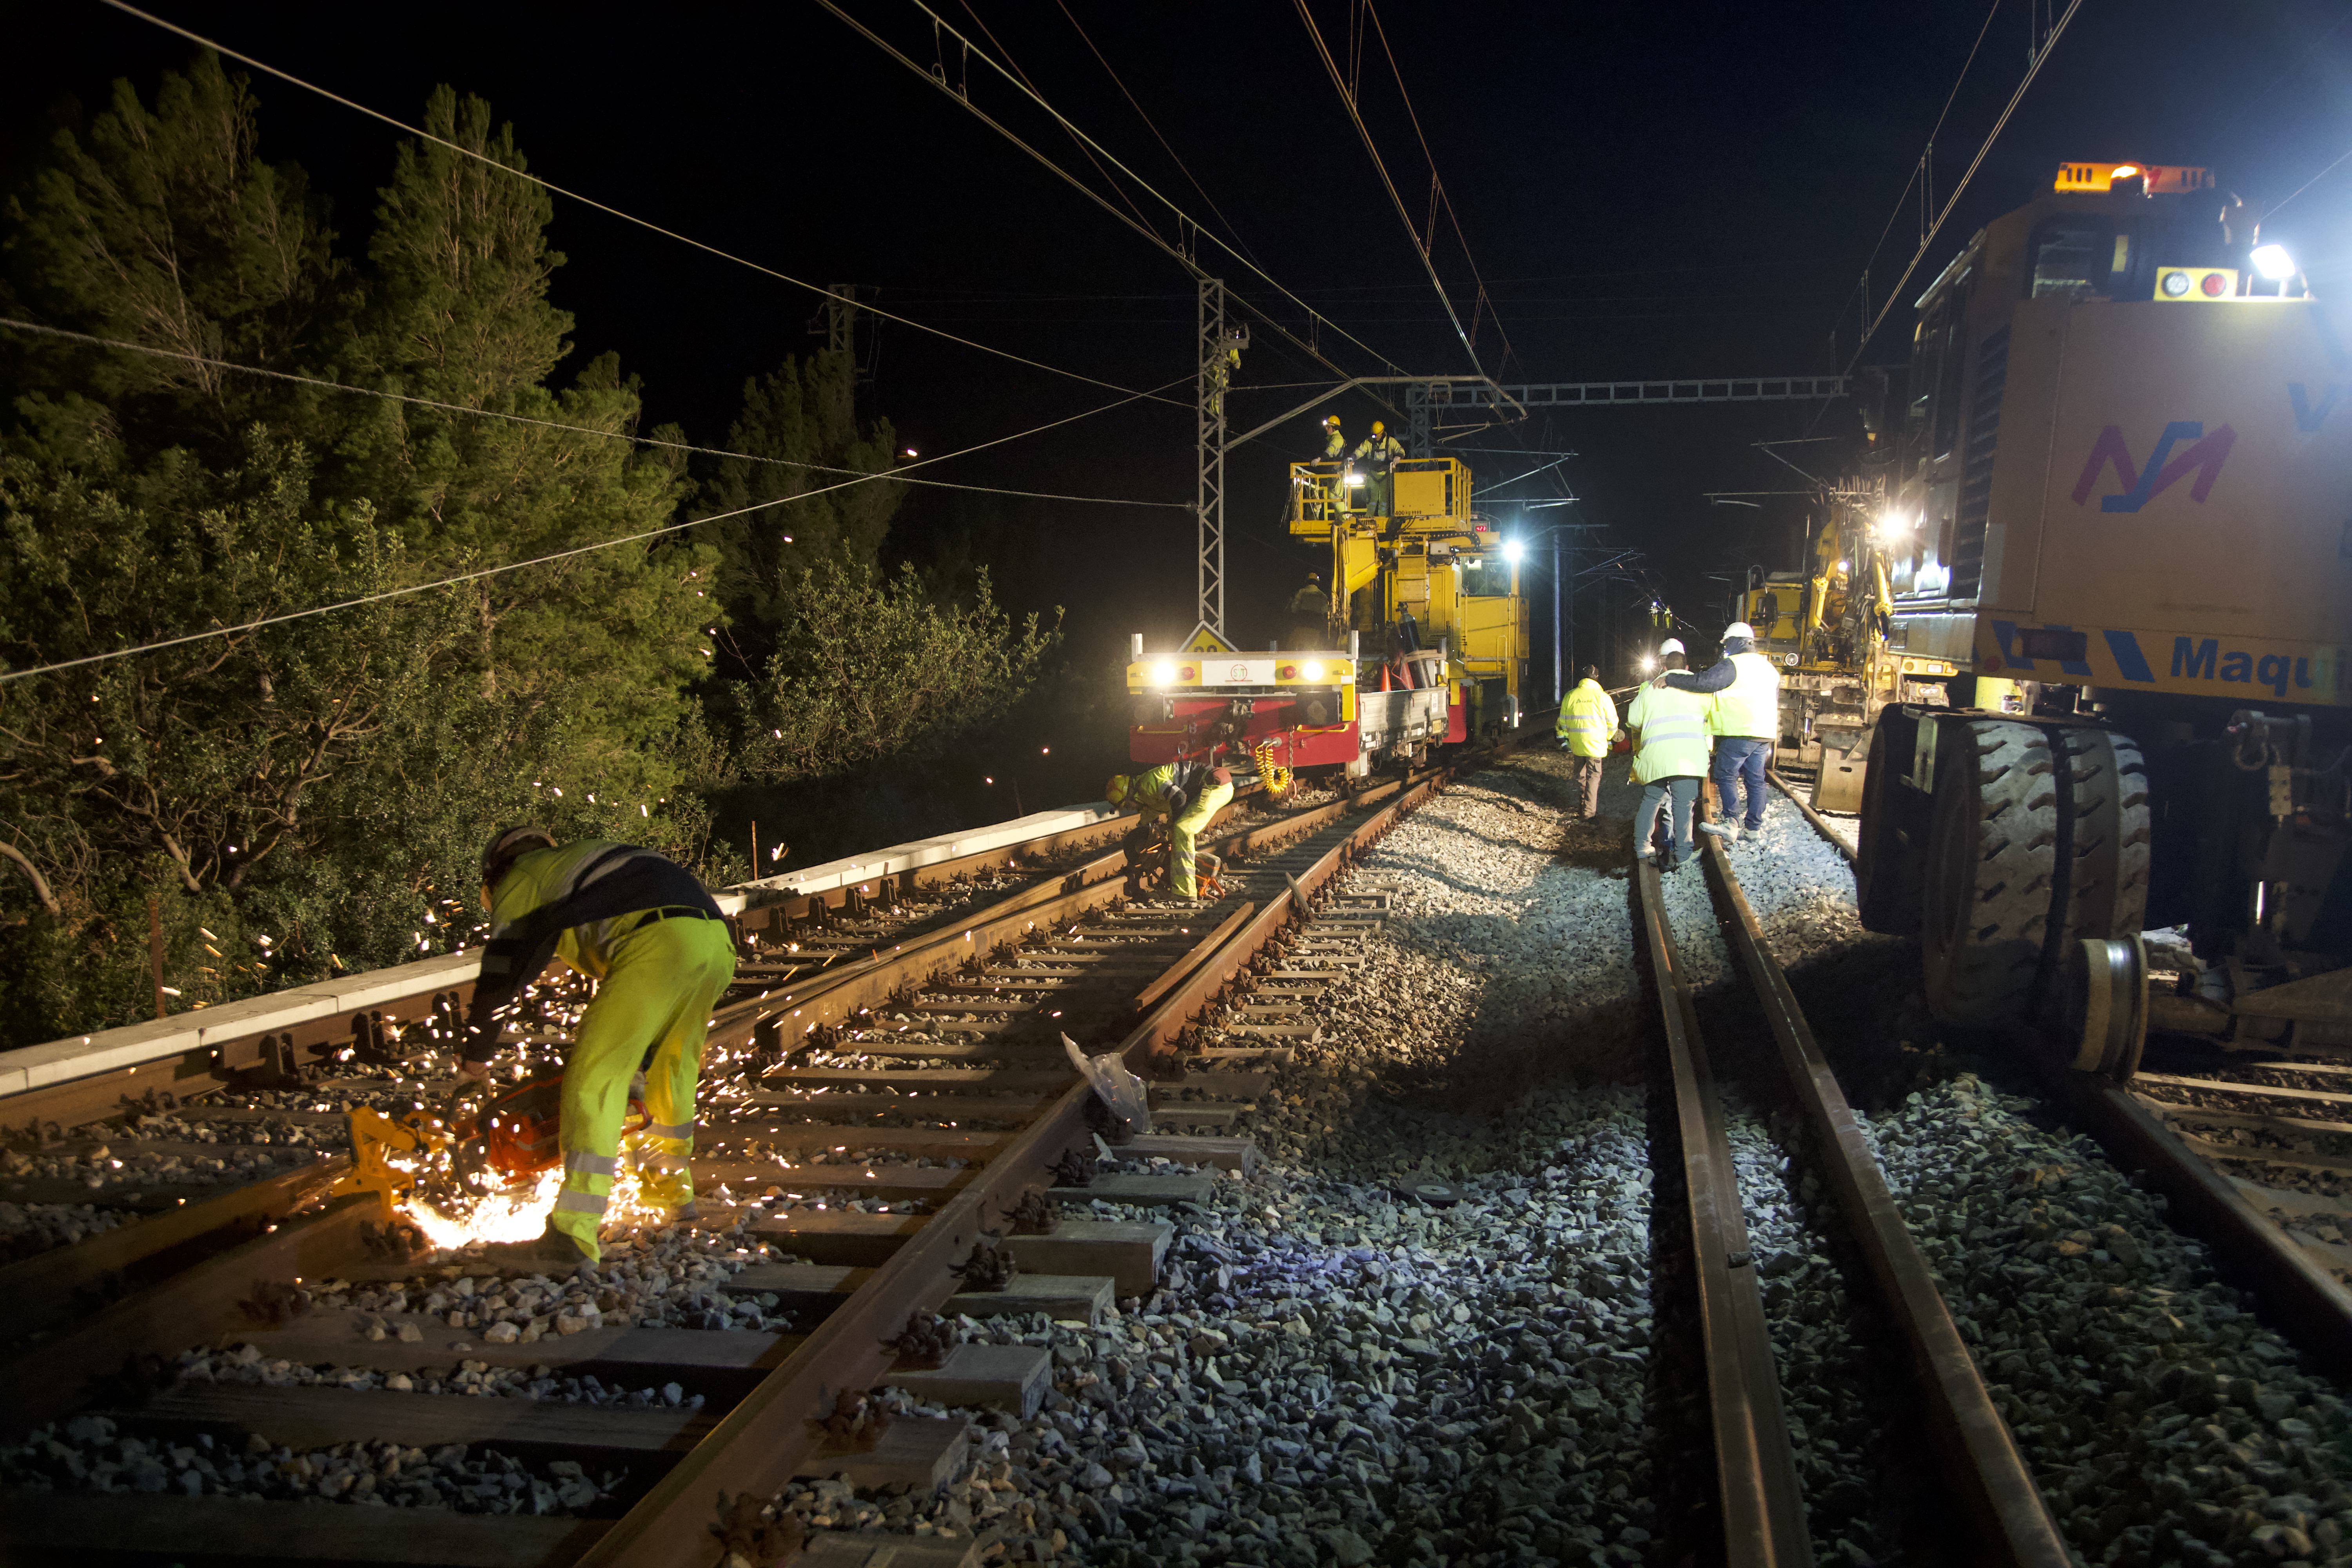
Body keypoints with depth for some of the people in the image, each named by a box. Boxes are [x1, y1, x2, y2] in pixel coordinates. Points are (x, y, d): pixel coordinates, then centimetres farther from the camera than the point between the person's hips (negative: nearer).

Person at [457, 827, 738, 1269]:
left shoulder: (521, 878, 21)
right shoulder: (584, 858, 42)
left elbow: (501, 970, 16)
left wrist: (475, 1054, 29)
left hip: (658, 943, -8)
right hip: (718, 939, 8)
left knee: (595, 1079, -5)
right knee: (673, 1066, 26)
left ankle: (575, 1234, -10)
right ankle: (672, 1190, 40)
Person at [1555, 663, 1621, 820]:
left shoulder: (1570, 696, 2)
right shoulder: (1602, 697, -7)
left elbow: (1563, 723, 9)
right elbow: (1612, 723, -1)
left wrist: (1564, 741, 22)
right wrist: (1609, 738, 18)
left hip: (1576, 745, 4)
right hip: (1596, 745, -4)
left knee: (1580, 775, 20)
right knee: (1594, 777, 1)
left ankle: (1582, 805, 28)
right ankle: (1589, 812, -2)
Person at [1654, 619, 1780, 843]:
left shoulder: (1732, 665, -9)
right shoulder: (1768, 668, 18)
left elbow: (1704, 682, -21)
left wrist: (1669, 679, -15)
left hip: (1739, 732, -7)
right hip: (1765, 732, 7)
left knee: (1726, 777, -2)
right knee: (1755, 780, 11)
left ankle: (1732, 822, -14)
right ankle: (1754, 826, 12)